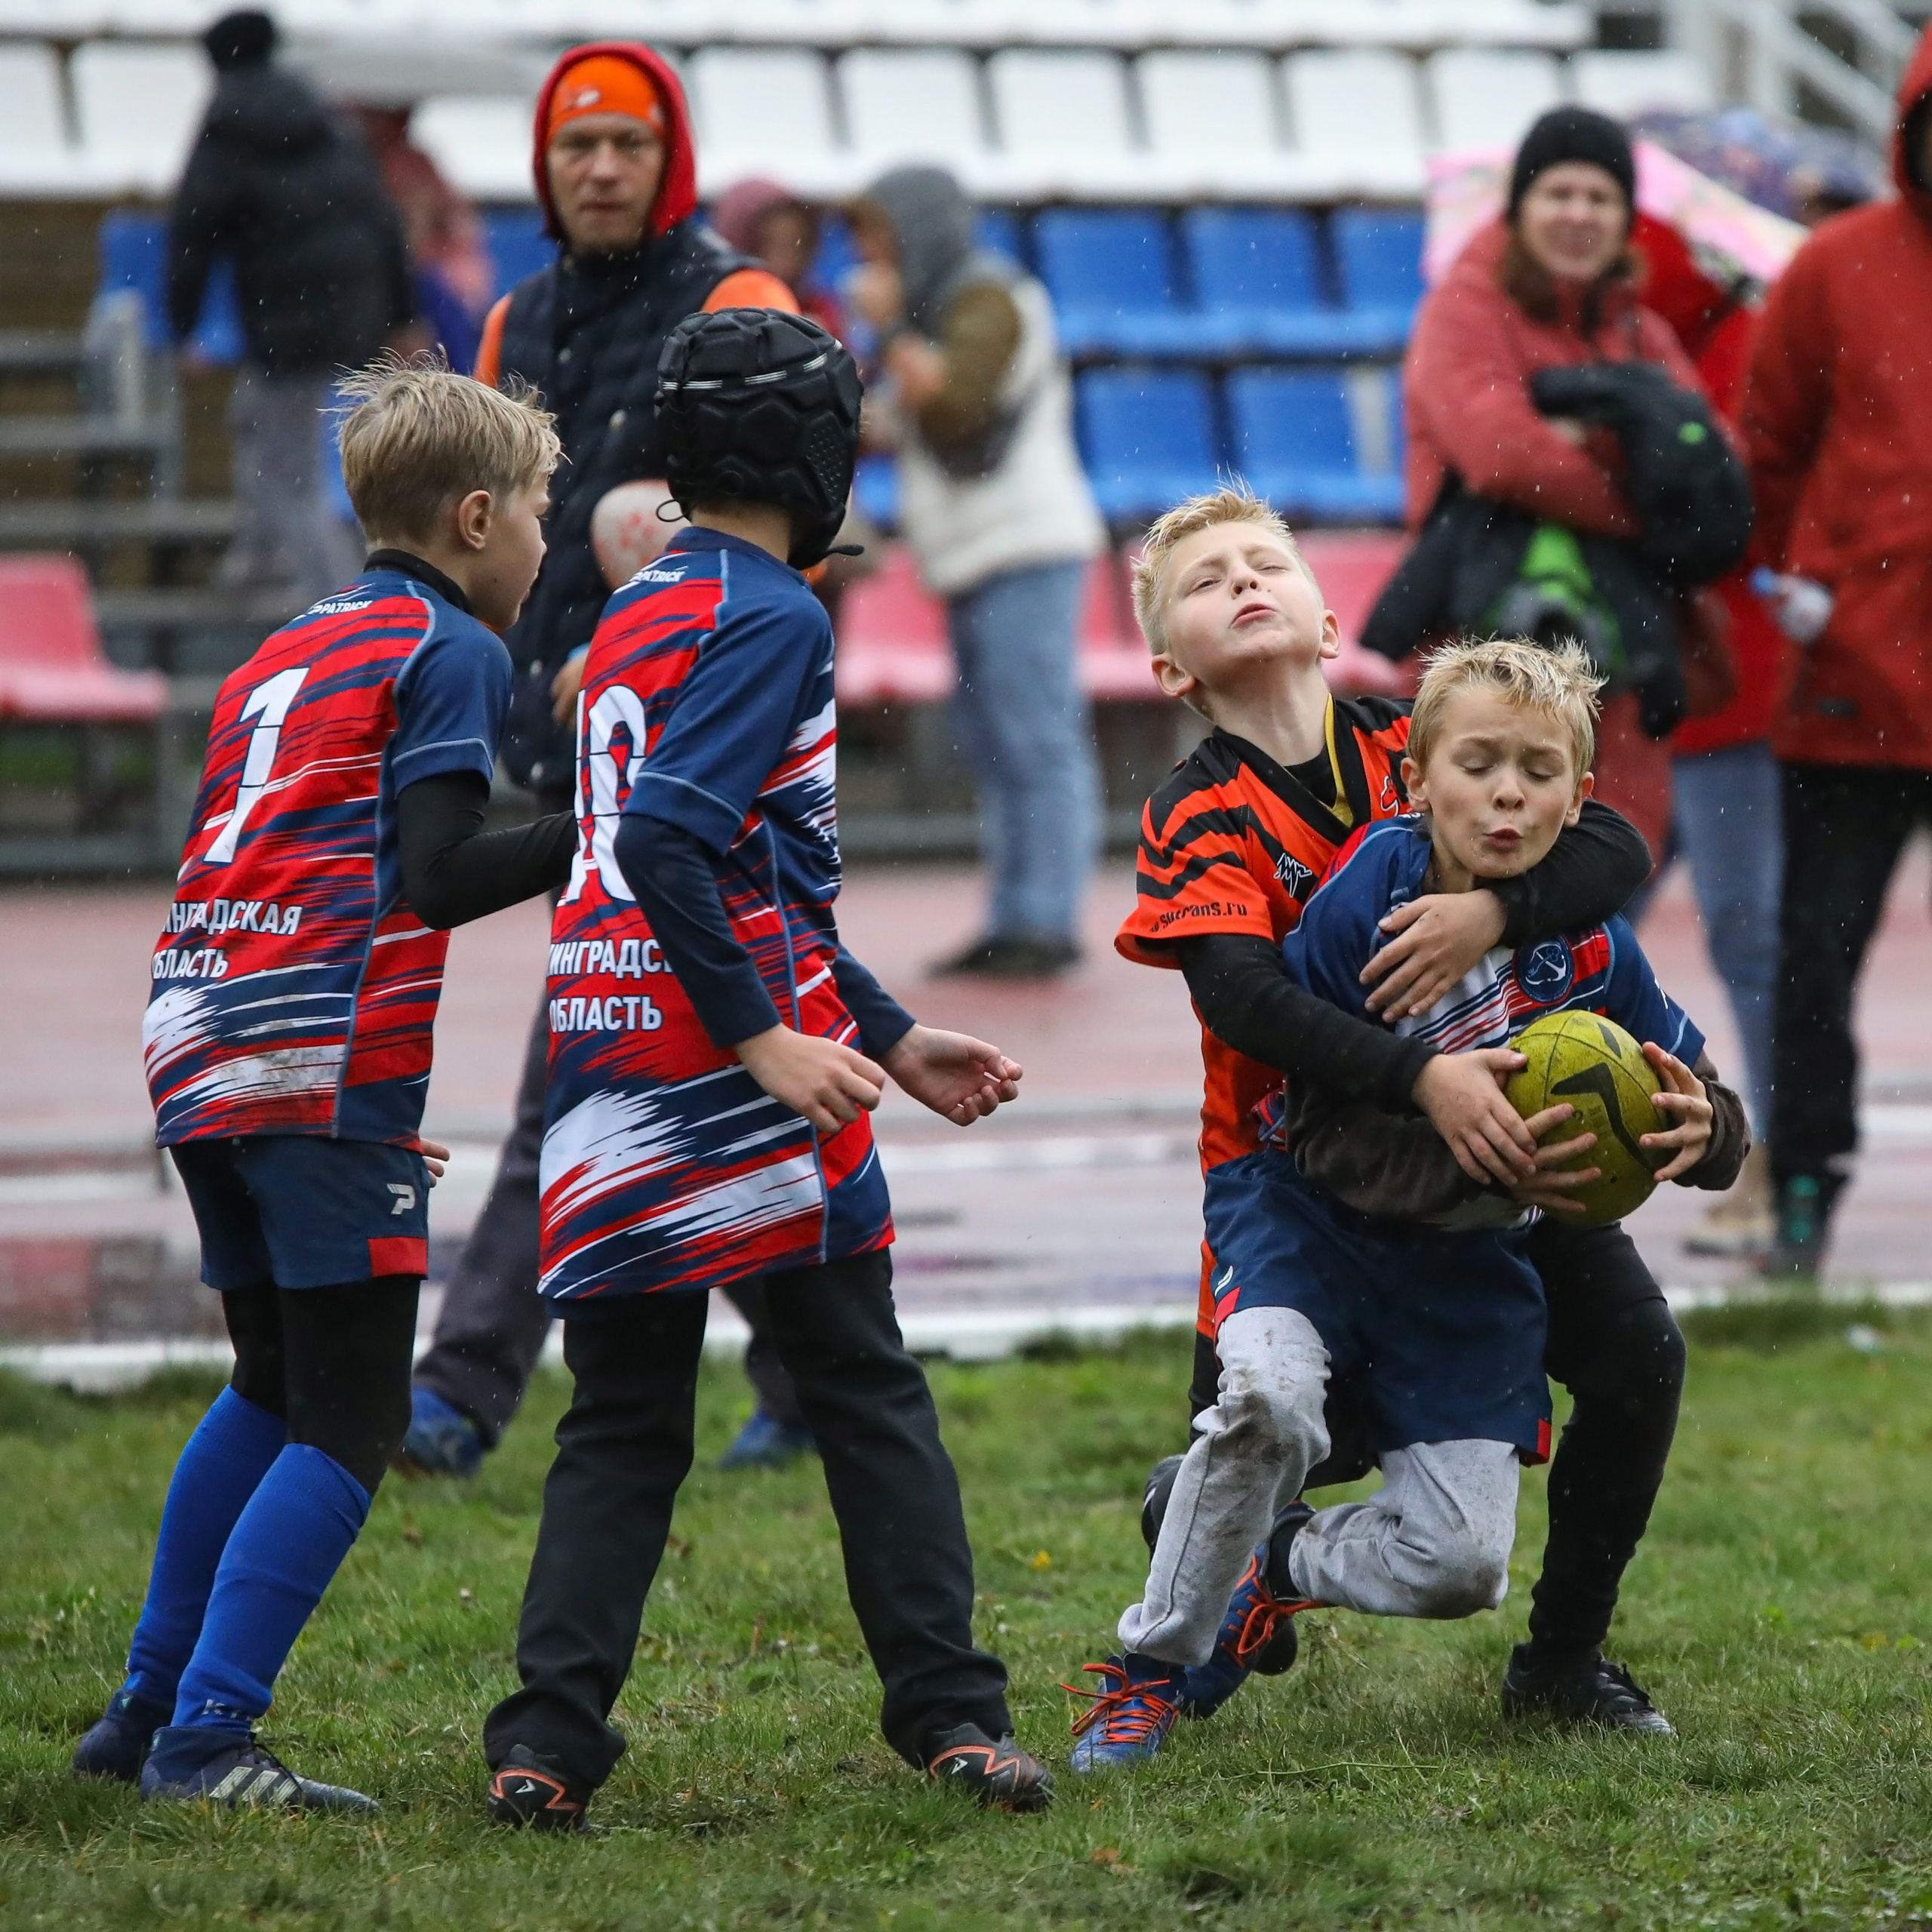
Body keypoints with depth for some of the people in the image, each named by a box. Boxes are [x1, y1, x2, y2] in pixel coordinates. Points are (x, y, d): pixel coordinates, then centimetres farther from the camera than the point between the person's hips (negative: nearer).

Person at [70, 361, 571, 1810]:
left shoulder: (283, 658, 23)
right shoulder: (450, 651, -1)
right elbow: (433, 875, -13)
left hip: (198, 1046, 9)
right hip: (328, 1064, -9)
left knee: (274, 1391, 21)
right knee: (351, 1422, -6)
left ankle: (151, 1712, 23)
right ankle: (205, 1739, -14)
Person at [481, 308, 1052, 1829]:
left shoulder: (635, 617, 18)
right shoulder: (771, 617, -9)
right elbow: (671, 846, -23)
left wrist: (897, 1040, 25)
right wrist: (767, 1040, -22)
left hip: (611, 1076, 7)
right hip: (740, 1082, -7)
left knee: (622, 1423, 9)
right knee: (871, 1400, 4)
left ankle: (545, 1744, 0)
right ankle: (951, 1715, 2)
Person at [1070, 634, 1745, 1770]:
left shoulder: (1594, 951, -12)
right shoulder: (1360, 908, -20)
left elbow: (1710, 1119, -2)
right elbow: (1328, 1139, -19)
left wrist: (1700, 1130, -28)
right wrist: (1486, 1166, -35)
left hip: (1469, 1263, 3)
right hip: (1312, 1216, -3)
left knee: (1460, 1567, -3)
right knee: (1272, 1401, -34)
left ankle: (1277, 1564, 31)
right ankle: (1152, 1671, -12)